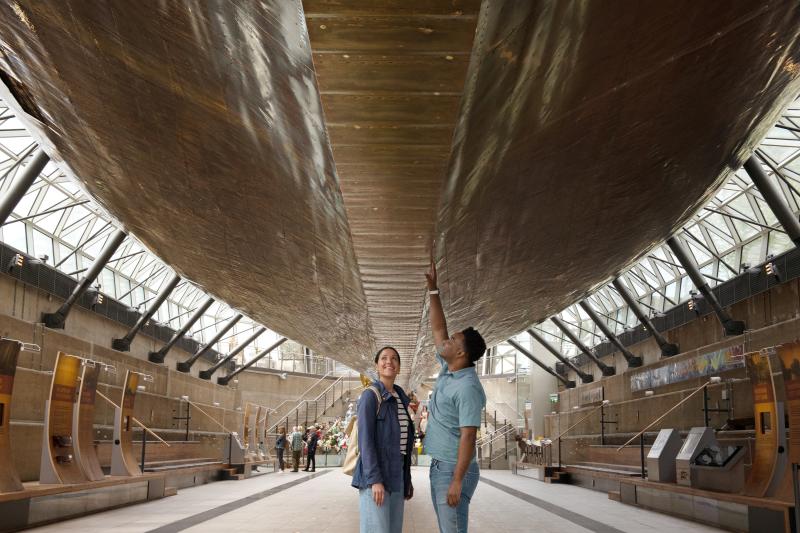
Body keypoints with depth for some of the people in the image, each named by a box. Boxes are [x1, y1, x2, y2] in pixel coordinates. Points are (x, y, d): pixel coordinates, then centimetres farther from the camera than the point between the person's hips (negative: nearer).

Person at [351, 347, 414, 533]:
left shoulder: (401, 399, 14)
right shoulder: (371, 395, -8)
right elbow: (365, 439, -15)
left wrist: (407, 479, 15)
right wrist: (374, 479, -21)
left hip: (396, 476, 7)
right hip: (375, 475, -7)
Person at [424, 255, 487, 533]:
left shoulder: (468, 387, -20)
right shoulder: (448, 370, 7)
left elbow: (468, 437, -22)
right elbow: (438, 328, 14)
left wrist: (457, 481, -25)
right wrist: (433, 288, 9)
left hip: (454, 470, -9)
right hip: (439, 466, 10)